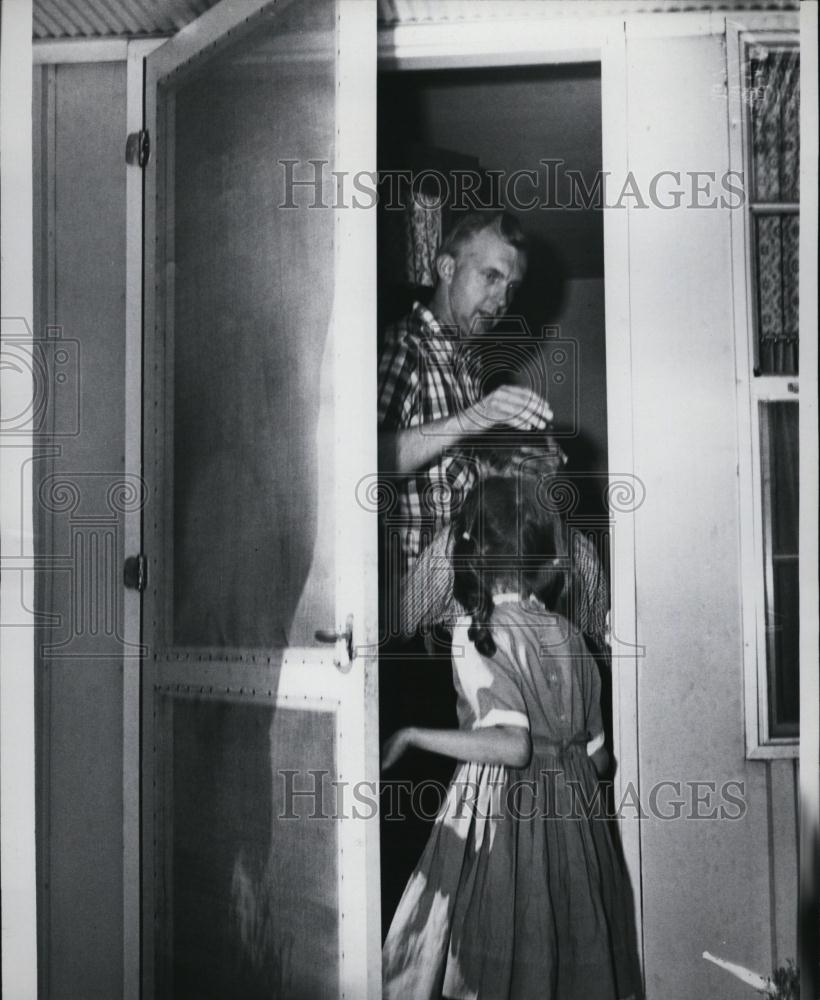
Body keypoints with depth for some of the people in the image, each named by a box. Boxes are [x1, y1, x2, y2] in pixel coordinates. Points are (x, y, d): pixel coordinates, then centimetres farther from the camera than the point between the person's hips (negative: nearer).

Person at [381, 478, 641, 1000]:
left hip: (500, 820, -5)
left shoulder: (475, 631, -11)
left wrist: (412, 736, -14)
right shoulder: (567, 633, 5)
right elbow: (598, 755, 8)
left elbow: (510, 745, -22)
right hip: (573, 817, 5)